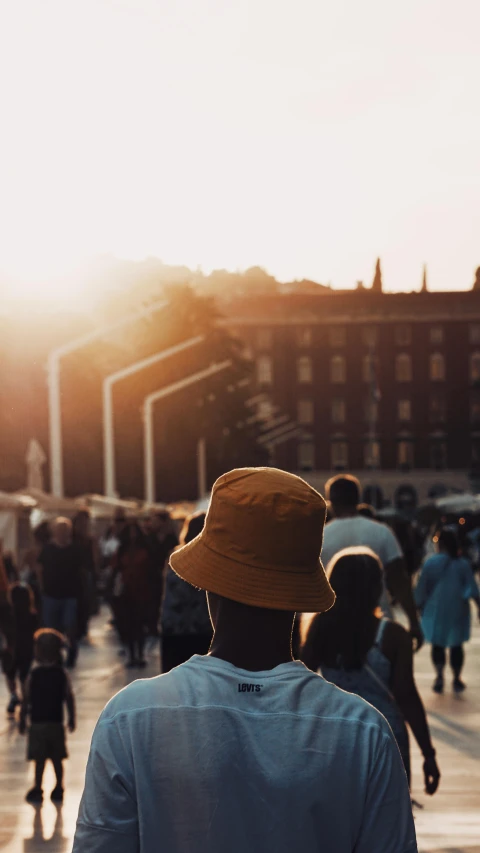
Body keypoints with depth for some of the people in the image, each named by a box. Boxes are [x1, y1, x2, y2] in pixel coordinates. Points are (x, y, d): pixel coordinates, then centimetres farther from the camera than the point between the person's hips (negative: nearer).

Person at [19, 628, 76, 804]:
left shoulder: (34, 675, -9)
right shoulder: (61, 674, -3)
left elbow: (26, 700, -6)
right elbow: (69, 698, 0)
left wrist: (22, 720, 4)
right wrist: (71, 719, 11)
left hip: (37, 723, -2)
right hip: (56, 723, 2)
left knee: (39, 759, 3)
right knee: (57, 759, 11)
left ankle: (38, 790, 7)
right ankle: (58, 790, 17)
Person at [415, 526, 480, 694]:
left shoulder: (430, 563, -7)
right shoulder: (463, 564, -3)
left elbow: (421, 590, -1)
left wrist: (420, 606, 10)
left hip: (436, 611, -1)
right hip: (457, 612, 1)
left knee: (438, 644, 9)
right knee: (456, 646, 12)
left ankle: (439, 676, -9)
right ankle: (457, 679, 14)